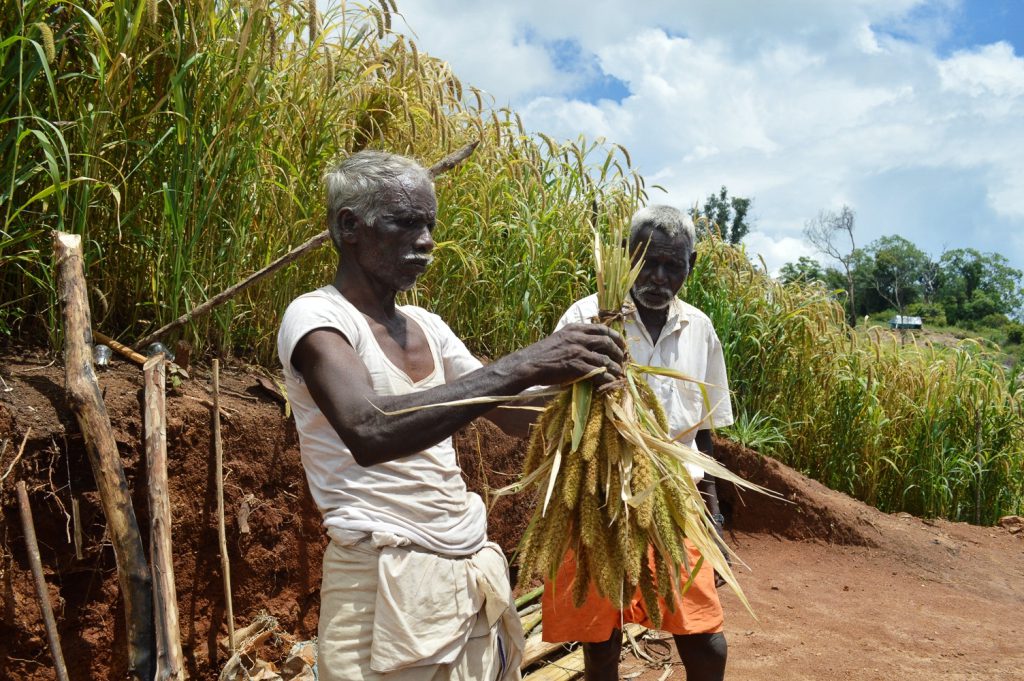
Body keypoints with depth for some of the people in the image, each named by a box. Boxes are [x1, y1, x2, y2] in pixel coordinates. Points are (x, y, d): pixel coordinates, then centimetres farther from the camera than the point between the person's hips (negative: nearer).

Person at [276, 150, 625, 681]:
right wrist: (521, 366, -33)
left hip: (477, 574, 7)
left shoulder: (425, 324, 10)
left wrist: (572, 373, -7)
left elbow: (513, 415, 12)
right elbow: (368, 432, -31)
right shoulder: (315, 316, -12)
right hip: (388, 586, -7)